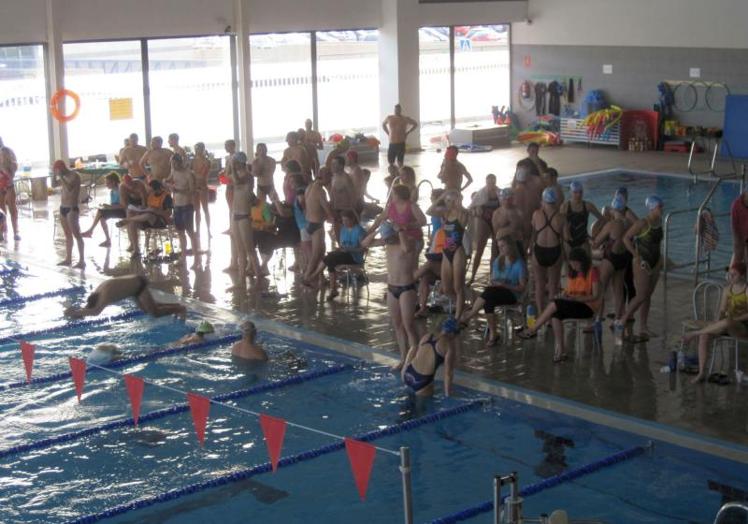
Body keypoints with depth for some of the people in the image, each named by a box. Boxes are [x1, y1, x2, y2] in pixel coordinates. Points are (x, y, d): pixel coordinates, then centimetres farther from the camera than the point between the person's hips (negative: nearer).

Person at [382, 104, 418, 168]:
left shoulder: (405, 119, -4)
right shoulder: (389, 118, 4)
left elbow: (415, 124, 9)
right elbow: (383, 124, 25)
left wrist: (407, 133, 2)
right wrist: (388, 133, 13)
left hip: (401, 144, -3)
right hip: (392, 144, 3)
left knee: (400, 162, 0)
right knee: (390, 162, 3)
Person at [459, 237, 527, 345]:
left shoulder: (519, 264, -6)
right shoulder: (497, 261, 13)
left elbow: (522, 287, -7)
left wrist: (504, 285, -18)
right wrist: (492, 284, -7)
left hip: (512, 295, -5)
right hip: (495, 293, 5)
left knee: (490, 292, -34)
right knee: (488, 303, -33)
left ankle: (467, 317, -28)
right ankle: (492, 334, -29)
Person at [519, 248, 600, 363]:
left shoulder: (592, 272, -7)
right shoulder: (572, 273, 14)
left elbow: (595, 296, -12)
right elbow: (568, 291, 17)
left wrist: (575, 298, -22)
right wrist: (564, 295, -8)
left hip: (588, 307, -7)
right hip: (571, 306, 7)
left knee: (555, 304, -27)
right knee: (555, 315, -27)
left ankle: (532, 330, -16)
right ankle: (560, 351, -29)